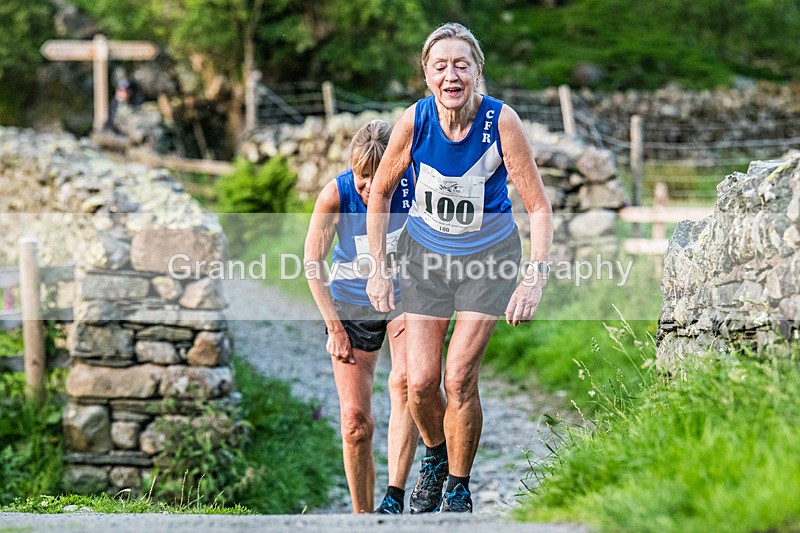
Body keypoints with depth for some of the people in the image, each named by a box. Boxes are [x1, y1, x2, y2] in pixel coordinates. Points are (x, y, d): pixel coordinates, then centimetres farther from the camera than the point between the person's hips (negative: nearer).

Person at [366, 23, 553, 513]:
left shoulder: (501, 122, -23)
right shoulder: (414, 121, -18)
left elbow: (539, 206, -17)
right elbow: (380, 193, -2)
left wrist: (535, 278, -27)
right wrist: (378, 269, -4)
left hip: (489, 255, -2)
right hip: (425, 252, 2)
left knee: (459, 379, -10)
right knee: (421, 383, -3)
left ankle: (458, 490, 10)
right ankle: (435, 456, 30)